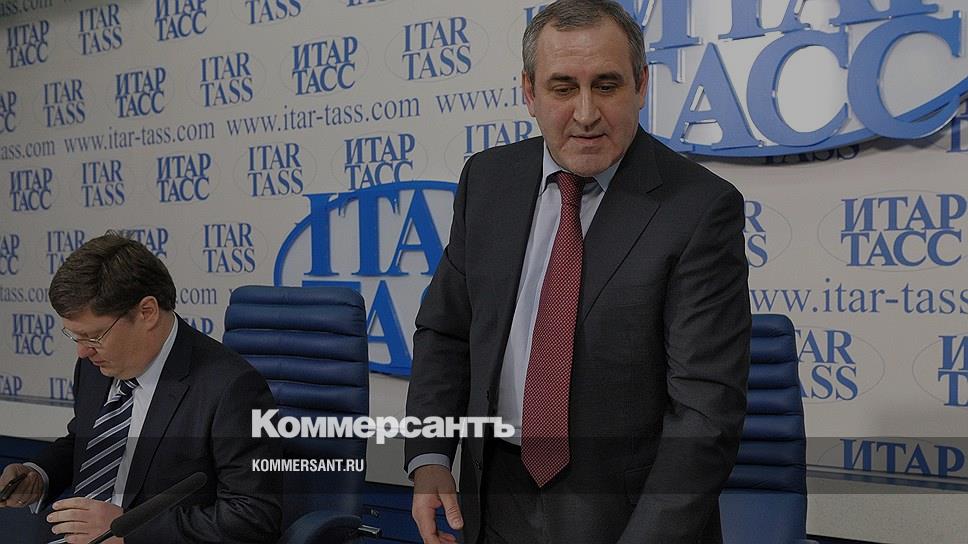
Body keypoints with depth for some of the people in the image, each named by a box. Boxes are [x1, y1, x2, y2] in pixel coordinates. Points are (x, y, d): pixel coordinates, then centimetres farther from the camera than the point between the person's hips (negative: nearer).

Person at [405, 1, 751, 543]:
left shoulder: (702, 208, -17)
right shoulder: (488, 179, -2)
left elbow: (707, 406, -20)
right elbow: (445, 330, 7)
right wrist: (430, 457, -6)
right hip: (497, 500, 4)